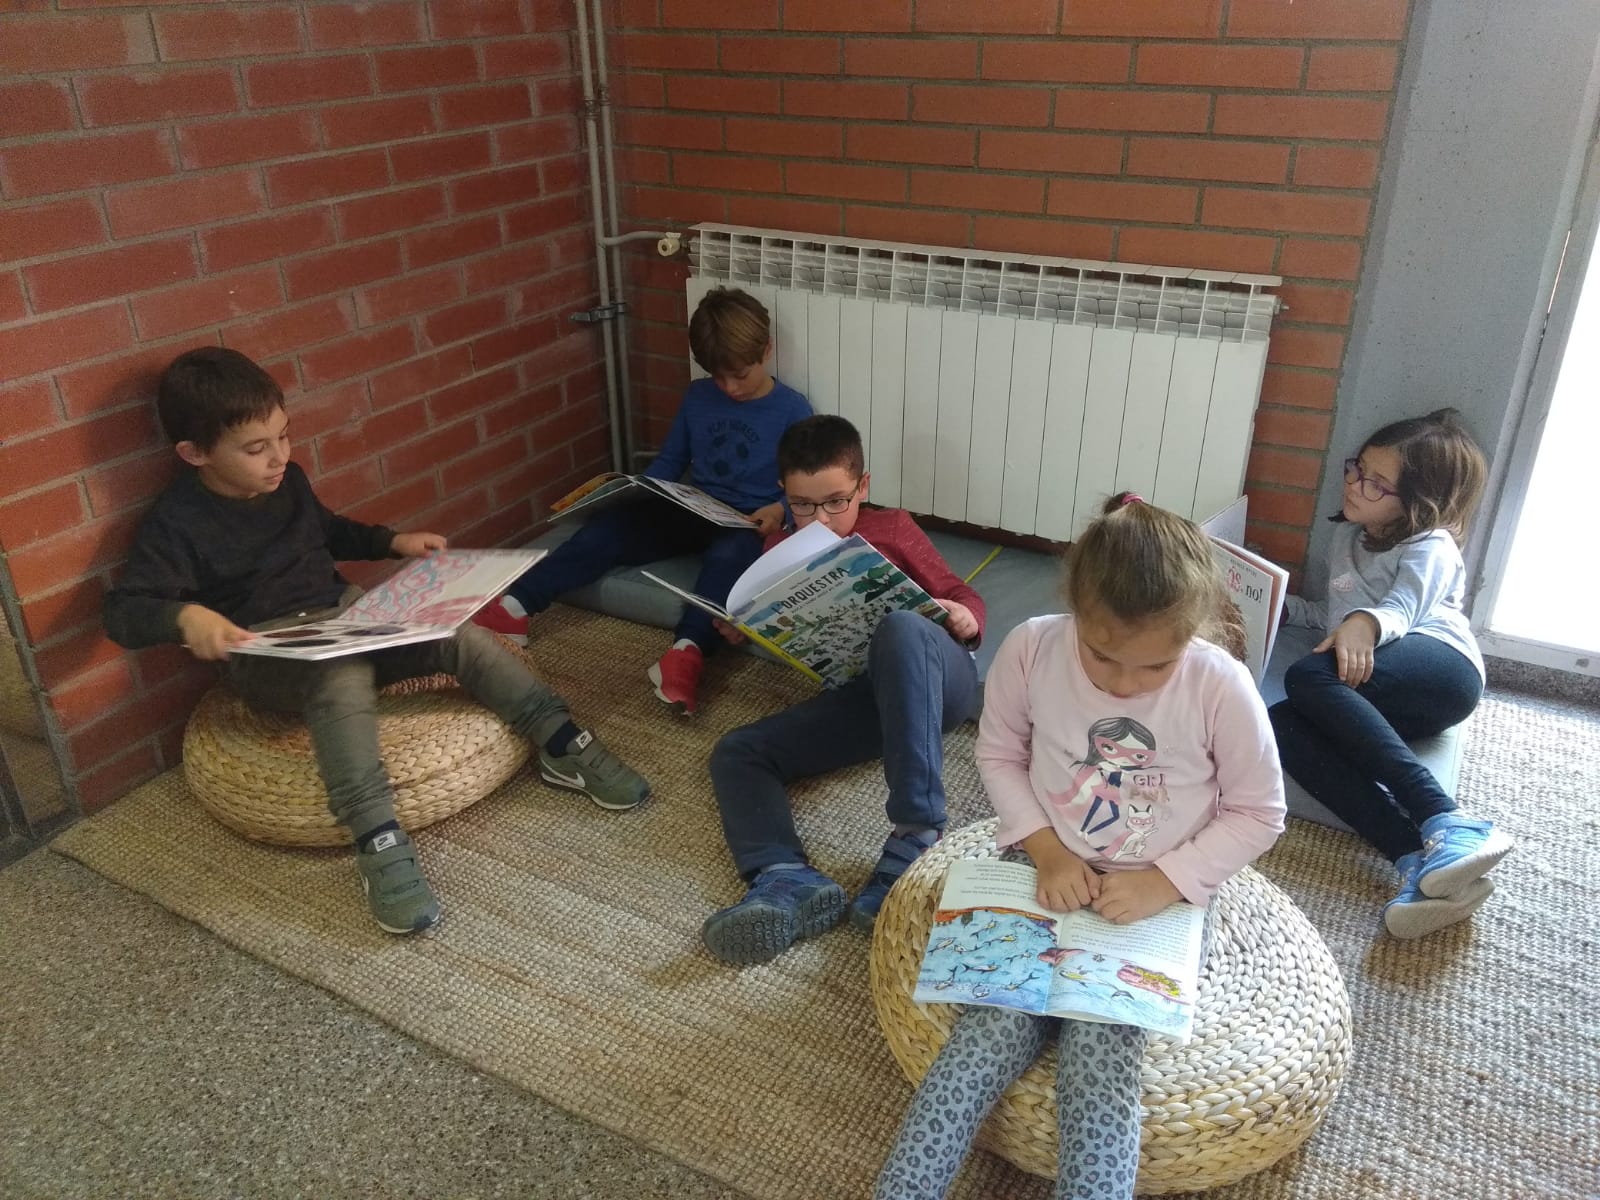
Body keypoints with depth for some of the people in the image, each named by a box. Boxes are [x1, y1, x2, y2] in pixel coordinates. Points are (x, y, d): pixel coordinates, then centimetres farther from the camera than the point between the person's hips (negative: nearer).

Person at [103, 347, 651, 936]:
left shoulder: (288, 480, 8)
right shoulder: (177, 521, -11)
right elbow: (123, 611, -17)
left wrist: (393, 543, 15)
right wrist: (185, 616, -37)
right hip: (269, 656, -6)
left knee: (459, 635, -15)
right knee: (344, 676, -40)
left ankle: (563, 745, -8)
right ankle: (379, 843, -46)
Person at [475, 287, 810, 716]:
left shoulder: (791, 410, -4)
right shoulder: (697, 396, 9)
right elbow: (669, 461, 17)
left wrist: (781, 510, -24)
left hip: (747, 524, -4)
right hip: (691, 511, 5)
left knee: (727, 556, -40)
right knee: (606, 527, -18)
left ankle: (687, 651, -61)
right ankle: (514, 606, -29)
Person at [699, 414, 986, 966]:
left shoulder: (892, 528, 15)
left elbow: (965, 598, 15)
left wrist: (965, 619, -9)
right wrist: (743, 630, 5)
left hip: (937, 674, -3)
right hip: (861, 697, 3)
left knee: (900, 629, -38)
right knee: (735, 752, -15)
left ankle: (916, 838, -44)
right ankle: (788, 879, -44)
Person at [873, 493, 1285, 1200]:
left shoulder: (1220, 686, -18)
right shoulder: (1030, 649, -16)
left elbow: (1259, 812, -4)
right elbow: (999, 755, 1)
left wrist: (1165, 881, -16)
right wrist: (1047, 850, -12)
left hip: (1157, 899, 0)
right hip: (1045, 873, 1)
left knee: (1099, 1060, -21)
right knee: (991, 1031, -18)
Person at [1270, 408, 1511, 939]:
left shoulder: (1430, 546, 10)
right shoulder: (1346, 539, 31)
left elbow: (1402, 607, -11)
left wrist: (1364, 624, -33)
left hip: (1441, 665, -6)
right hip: (1384, 703, 6)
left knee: (1308, 677, -33)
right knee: (1278, 726, -25)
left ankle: (1447, 824, -38)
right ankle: (1419, 860, -41)